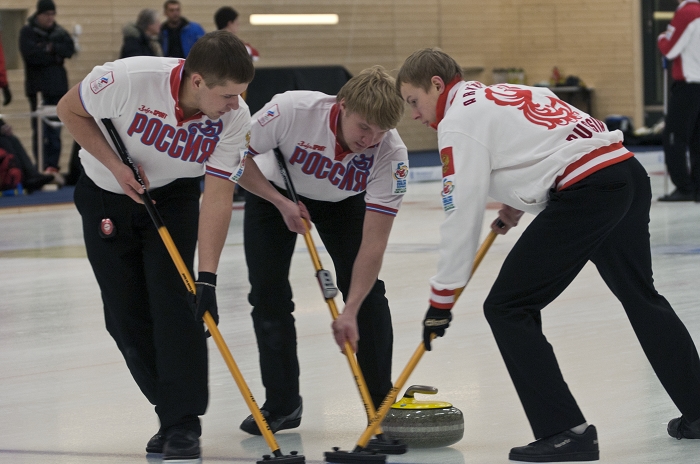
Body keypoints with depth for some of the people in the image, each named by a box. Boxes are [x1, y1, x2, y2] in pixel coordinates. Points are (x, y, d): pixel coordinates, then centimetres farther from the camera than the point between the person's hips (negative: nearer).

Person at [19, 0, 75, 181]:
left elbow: (69, 49, -3)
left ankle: (52, 166, 1)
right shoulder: (27, 31, 0)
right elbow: (30, 54, -15)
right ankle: (41, 167, -2)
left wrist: (50, 47, -15)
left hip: (57, 85, 3)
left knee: (55, 129, 0)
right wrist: (54, 56, -10)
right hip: (37, 87, -3)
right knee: (39, 129, -4)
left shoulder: (60, 32, 12)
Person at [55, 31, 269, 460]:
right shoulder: (128, 79, -34)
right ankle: (172, 409, 15)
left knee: (175, 303, -14)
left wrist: (208, 278, -27)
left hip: (173, 197, 0)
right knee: (126, 316, 0)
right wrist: (114, 165, -22)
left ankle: (182, 424, -10)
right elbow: (69, 109, -14)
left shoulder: (234, 117, -26)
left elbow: (218, 198, -23)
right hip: (106, 194, 0)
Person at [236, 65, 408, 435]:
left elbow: (373, 241, -33)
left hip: (341, 201, 1)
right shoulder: (291, 109, -40)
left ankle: (381, 401, 3)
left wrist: (350, 312, -37)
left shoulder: (391, 153, -35)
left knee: (366, 289, -11)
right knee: (268, 292, -7)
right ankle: (281, 405, 5)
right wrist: (281, 203, -24)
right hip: (275, 191, -1)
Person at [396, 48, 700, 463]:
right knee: (640, 295, 27)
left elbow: (462, 215, -5)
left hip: (585, 191, -9)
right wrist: (518, 203, 31)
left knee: (508, 307, -1)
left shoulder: (458, 122, 0)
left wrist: (441, 299, 0)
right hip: (628, 171, 9)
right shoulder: (506, 93, 26)